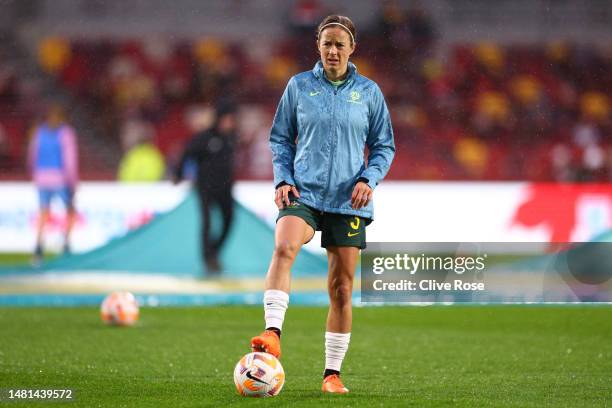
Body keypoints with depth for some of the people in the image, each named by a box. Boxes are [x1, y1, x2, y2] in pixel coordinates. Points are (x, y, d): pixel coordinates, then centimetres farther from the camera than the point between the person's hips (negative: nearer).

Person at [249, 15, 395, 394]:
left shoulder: (369, 92, 6)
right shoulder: (299, 86, 6)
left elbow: (384, 146, 12)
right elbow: (280, 138, 12)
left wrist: (368, 179, -6)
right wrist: (282, 179, -2)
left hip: (348, 201, 1)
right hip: (304, 192, -1)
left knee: (342, 289, 2)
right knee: (284, 248, -32)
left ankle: (333, 373, 13)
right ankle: (272, 333, -41)